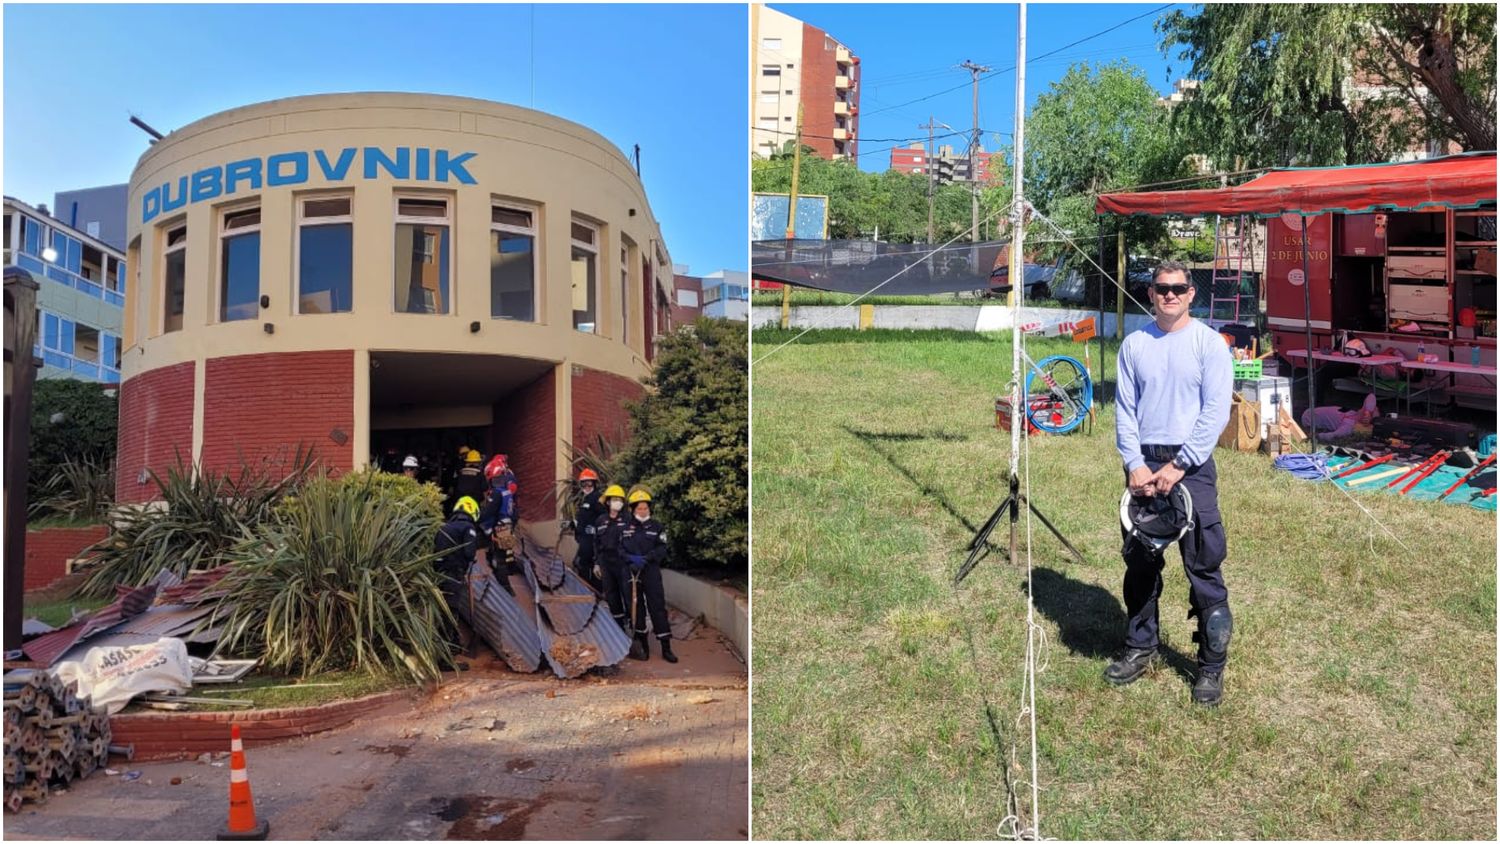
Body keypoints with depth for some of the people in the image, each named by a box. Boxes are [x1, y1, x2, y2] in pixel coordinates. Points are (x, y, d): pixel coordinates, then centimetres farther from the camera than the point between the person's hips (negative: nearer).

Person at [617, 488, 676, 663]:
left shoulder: (656, 527, 3)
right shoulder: (625, 527, 4)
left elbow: (662, 549, -3)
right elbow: (619, 548, 0)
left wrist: (646, 558, -17)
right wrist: (632, 559, -16)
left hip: (651, 572, -1)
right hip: (632, 573, 1)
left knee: (658, 607, -4)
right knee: (636, 609, 7)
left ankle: (666, 647, -2)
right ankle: (643, 646, 18)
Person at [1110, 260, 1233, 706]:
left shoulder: (1209, 343, -1)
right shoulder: (1134, 344, 8)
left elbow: (1216, 412, -7)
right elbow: (1124, 409, 5)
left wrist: (1179, 466, -13)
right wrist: (1136, 464, -7)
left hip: (1191, 464, -3)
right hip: (1142, 464, 3)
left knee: (1204, 567, -3)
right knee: (1139, 561, 11)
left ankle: (1212, 665, 8)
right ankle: (1140, 646, 27)